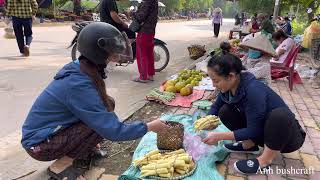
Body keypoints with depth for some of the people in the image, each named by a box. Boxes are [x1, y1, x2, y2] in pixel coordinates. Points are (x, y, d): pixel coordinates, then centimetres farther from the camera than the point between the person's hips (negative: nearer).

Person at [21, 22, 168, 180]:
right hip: (38, 144, -8)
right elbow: (113, 131, -29)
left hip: (47, 129, 8)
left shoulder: (78, 68, -7)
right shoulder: (79, 85, -32)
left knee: (106, 105, -2)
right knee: (102, 123, -22)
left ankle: (84, 149, 12)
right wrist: (149, 127, -19)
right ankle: (61, 165, -6)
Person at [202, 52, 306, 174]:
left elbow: (253, 131, -26)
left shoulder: (253, 91, -33)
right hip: (261, 131, 6)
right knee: (225, 112, -8)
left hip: (289, 136, -6)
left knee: (280, 114, -38)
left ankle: (266, 159, -16)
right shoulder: (229, 87, -12)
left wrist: (219, 136, -25)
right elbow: (216, 106, 6)